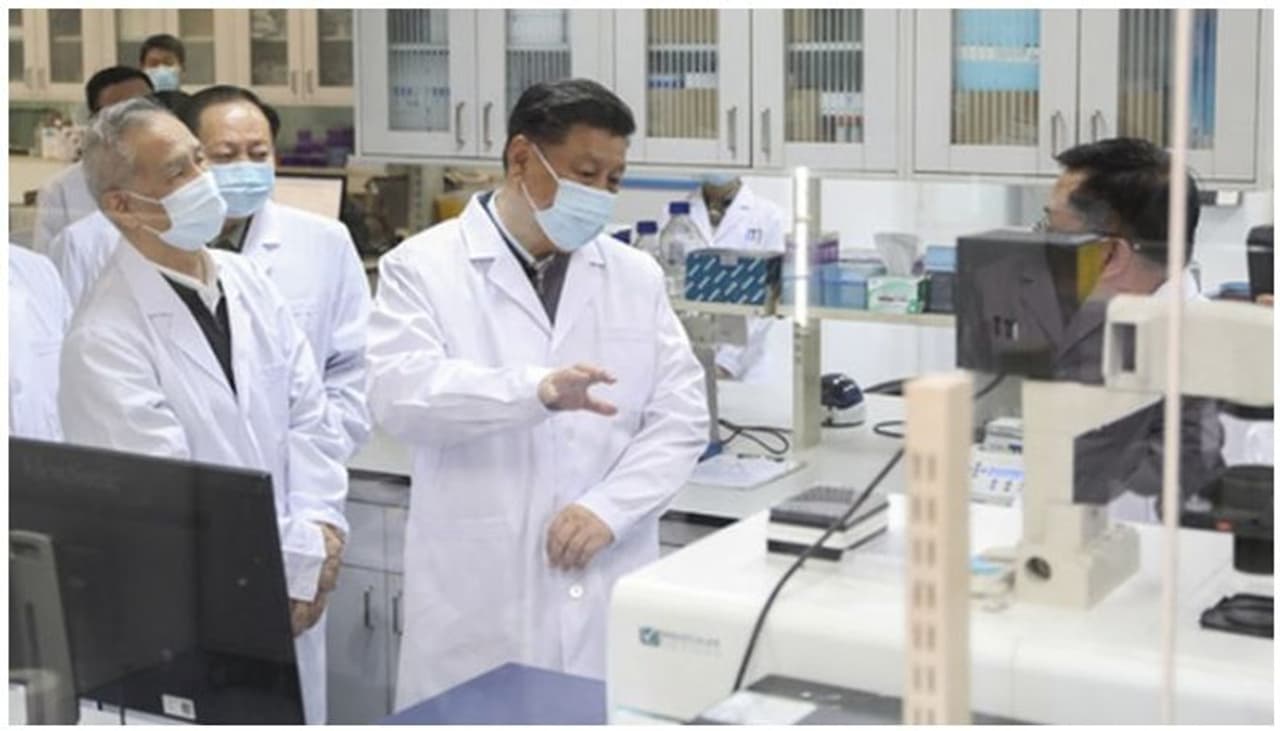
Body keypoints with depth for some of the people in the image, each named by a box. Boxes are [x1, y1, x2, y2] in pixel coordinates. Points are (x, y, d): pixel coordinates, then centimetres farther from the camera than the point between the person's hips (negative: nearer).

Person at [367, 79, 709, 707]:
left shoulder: (637, 277, 11)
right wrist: (537, 390, -31)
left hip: (607, 599, 3)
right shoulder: (423, 267, 0)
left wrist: (610, 507, -10)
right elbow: (398, 390, -16)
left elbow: (681, 416, 6)